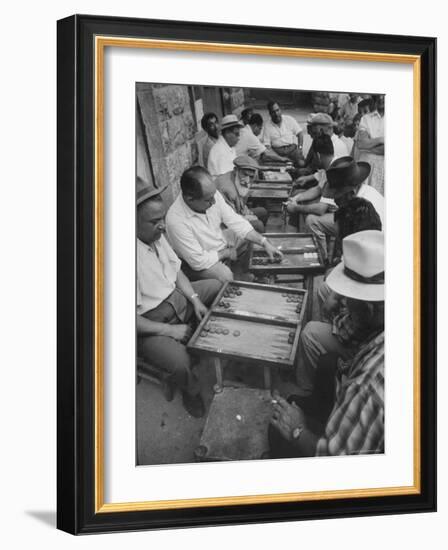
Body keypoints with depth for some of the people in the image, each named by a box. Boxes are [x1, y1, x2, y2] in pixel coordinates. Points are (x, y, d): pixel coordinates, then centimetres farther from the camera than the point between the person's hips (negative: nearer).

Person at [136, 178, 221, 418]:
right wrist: (169, 330, -25)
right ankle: (191, 391, 4)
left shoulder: (156, 235, -4)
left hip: (176, 298, 9)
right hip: (151, 323, -9)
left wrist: (195, 299, -3)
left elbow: (176, 270, 11)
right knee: (180, 363, -31)